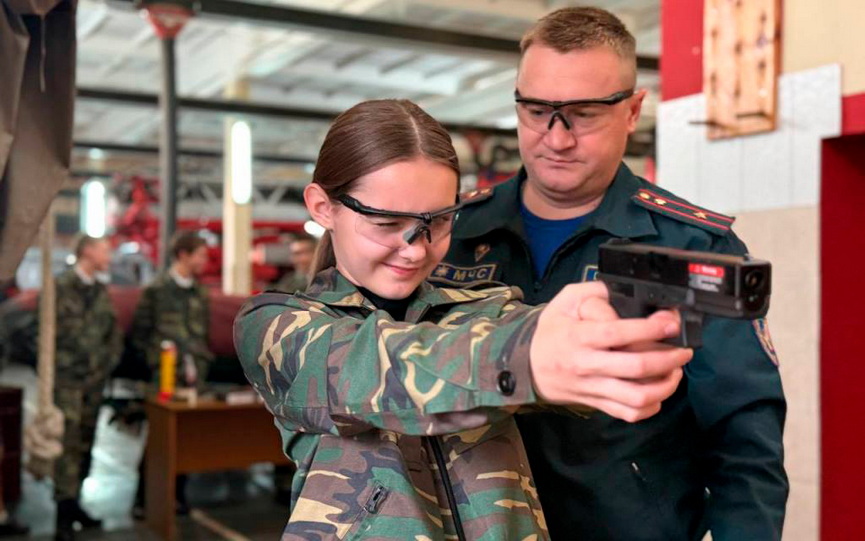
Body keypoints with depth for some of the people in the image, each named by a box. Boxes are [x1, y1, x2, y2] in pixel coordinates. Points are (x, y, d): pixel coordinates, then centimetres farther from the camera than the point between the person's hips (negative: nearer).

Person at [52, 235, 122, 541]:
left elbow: (114, 331, 18)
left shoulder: (101, 291, 11)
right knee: (68, 443, -10)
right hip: (68, 379, -7)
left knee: (85, 444, 11)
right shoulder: (61, 287, -8)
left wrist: (110, 361, 8)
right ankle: (64, 516, -7)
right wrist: (59, 365, -8)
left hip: (95, 380, 7)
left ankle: (73, 504, 22)